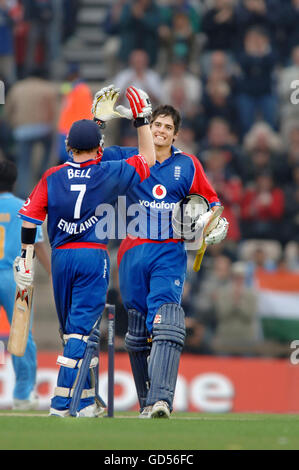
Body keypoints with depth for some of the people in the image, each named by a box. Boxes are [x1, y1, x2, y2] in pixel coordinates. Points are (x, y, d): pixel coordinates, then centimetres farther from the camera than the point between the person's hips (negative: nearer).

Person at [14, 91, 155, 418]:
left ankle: (86, 401, 17)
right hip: (93, 256, -3)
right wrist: (141, 120, 15)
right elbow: (147, 159, 11)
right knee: (81, 329, -4)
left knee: (72, 331, 13)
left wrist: (25, 256, 3)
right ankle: (61, 403, -12)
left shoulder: (52, 177, 4)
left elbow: (31, 218, -1)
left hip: (61, 257, 3)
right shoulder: (109, 174, -2)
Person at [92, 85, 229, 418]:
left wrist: (217, 224, -2)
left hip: (169, 254, -2)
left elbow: (209, 201, 17)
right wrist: (100, 120, -2)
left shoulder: (187, 166, 8)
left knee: (165, 324, -20)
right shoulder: (128, 159, 9)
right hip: (133, 253, 2)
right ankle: (146, 401, 17)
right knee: (137, 331, 6)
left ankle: (161, 400, -31)